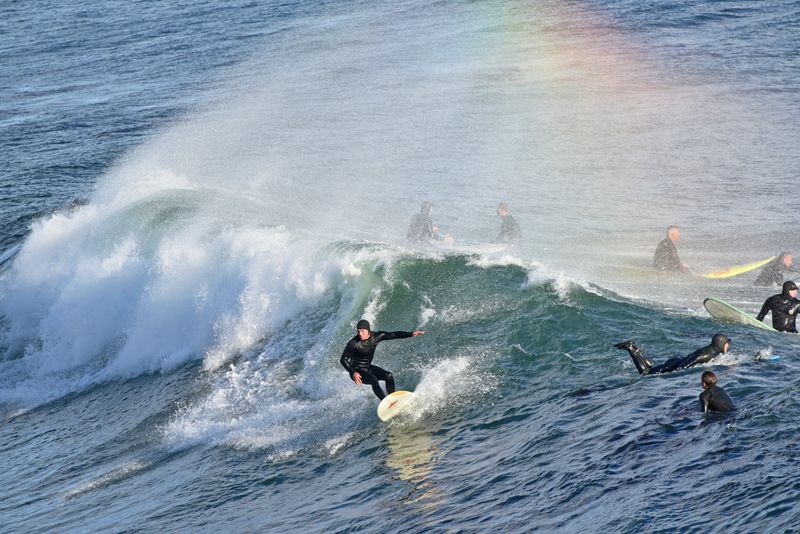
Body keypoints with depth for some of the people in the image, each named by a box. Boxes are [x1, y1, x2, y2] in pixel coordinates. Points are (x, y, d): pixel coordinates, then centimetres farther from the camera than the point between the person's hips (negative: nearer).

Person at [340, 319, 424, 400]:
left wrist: (411, 334, -14)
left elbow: (394, 335, -5)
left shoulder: (376, 337, -8)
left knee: (388, 376, -14)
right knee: (373, 379, -31)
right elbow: (343, 360, -16)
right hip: (357, 371, -6)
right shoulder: (353, 343, -21)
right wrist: (353, 373, -29)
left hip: (368, 368, 6)